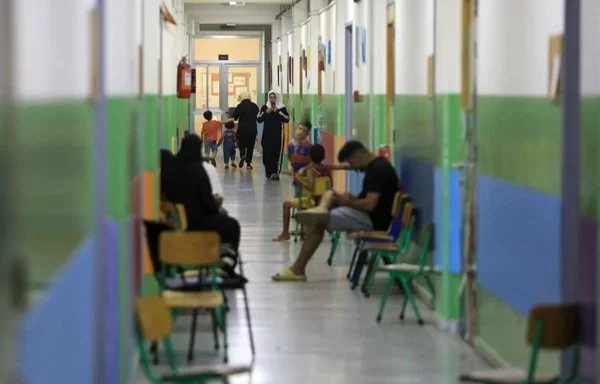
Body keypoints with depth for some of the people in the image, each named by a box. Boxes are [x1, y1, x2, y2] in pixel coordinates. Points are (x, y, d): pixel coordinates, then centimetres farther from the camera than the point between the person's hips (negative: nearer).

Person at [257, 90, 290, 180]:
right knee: (267, 153, -2)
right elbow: (259, 119, 2)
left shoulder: (282, 108, 1)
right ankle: (268, 172, 13)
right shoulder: (264, 107, 6)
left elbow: (287, 119, -9)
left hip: (278, 135, -2)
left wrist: (278, 112, -15)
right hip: (267, 134, 2)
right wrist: (266, 112, -11)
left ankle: (275, 172, -12)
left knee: (276, 153, -9)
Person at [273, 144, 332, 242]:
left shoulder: (311, 170, -17)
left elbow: (311, 188, -29)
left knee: (286, 204, 6)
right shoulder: (327, 169, 3)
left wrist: (299, 179, -19)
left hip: (313, 202, -7)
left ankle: (285, 233, 8)